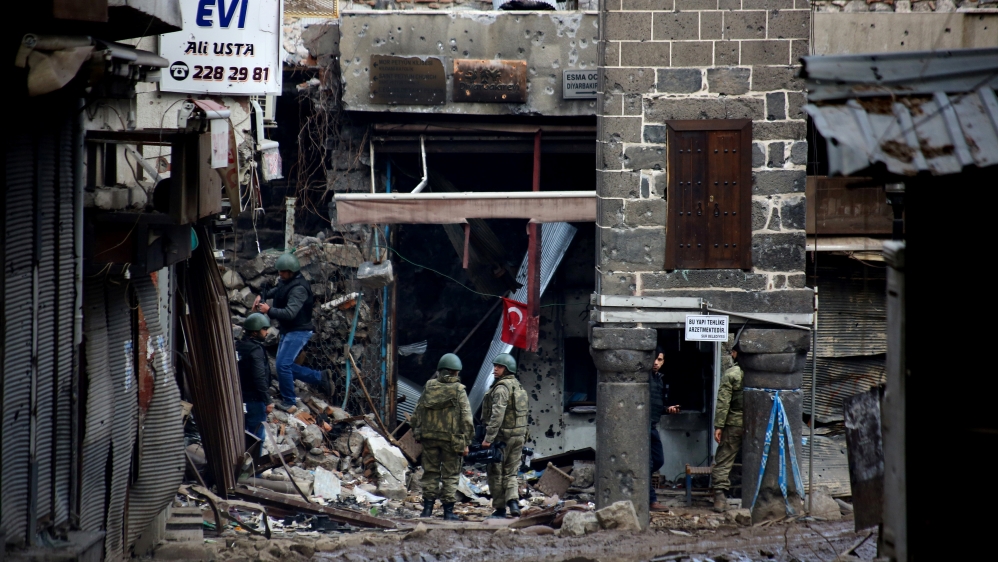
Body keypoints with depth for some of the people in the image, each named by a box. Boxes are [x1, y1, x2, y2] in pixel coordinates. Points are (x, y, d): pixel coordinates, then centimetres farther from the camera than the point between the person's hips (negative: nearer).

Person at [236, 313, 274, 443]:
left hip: (240, 397, 9)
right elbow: (260, 378, -25)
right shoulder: (255, 350, -20)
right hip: (254, 398, -9)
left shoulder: (238, 346, 7)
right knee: (257, 435, -1)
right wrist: (268, 401, -21)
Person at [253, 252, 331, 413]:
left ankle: (289, 403, -3)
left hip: (298, 332, -10)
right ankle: (321, 378, 23)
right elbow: (274, 291, 27)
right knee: (286, 366, 14)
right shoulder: (285, 281, 6)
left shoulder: (299, 288, -25)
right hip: (288, 331, 10)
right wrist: (261, 296, 9)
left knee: (283, 365, -15)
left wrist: (269, 310, -33)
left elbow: (290, 313, -33)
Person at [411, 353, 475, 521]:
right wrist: (466, 442, -3)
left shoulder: (428, 388, 3)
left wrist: (417, 434, 17)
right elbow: (467, 419, -9)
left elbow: (417, 414, 8)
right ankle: (448, 510, 4)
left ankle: (427, 508, 8)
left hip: (429, 437, 3)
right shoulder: (459, 391, -7)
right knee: (450, 475, 4)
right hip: (451, 438, -3)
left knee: (430, 472, 11)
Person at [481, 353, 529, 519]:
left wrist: (489, 438, -24)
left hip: (502, 436, -8)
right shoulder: (519, 387, 14)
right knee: (511, 473, 10)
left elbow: (497, 414, -23)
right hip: (519, 435, 8)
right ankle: (513, 501, -12)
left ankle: (500, 509, 8)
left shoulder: (502, 387, -15)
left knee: (496, 473, 4)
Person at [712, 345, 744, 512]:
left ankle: (720, 497, -8)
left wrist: (718, 426, -8)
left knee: (723, 462, 1)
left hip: (734, 424, -3)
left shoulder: (730, 374, -7)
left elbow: (723, 402, -10)